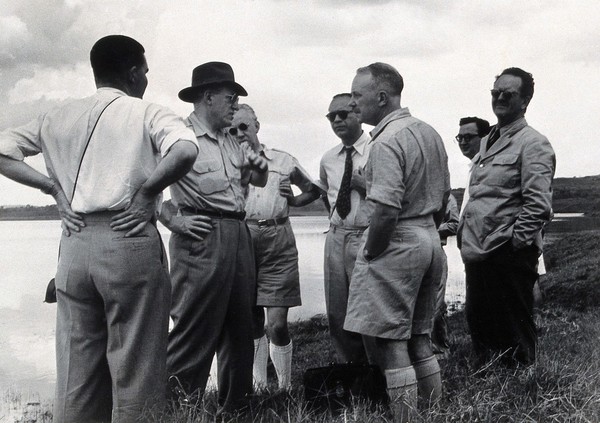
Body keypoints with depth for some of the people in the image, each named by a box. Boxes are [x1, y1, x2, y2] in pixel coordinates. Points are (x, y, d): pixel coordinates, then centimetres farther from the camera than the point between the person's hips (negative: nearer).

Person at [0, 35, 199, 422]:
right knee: (135, 371, 3)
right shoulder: (148, 114, -1)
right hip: (129, 243, -5)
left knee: (76, 370, 13)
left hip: (74, 245, 5)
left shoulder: (59, 117, 14)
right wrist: (146, 191, -8)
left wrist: (54, 187, 9)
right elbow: (186, 152, -20)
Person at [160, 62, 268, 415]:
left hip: (239, 236, 8)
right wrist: (173, 220, -15)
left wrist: (259, 167, 6)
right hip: (202, 237, -8)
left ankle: (236, 407, 25)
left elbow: (258, 181, 28)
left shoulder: (231, 143, 18)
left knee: (240, 330, 13)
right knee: (195, 332, -8)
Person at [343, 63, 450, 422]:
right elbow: (443, 197, 17)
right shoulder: (430, 133, 11)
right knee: (420, 339, 17)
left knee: (391, 344, -2)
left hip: (397, 243, -9)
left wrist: (369, 254, -12)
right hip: (430, 239, 9)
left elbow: (386, 212, -24)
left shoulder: (387, 142, -17)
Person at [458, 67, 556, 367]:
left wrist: (513, 241, -18)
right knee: (479, 326, 17)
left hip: (508, 256, -8)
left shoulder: (533, 144, -8)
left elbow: (539, 205, -17)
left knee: (514, 334, 3)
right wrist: (464, 231, 14)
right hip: (478, 253, 8)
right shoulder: (487, 142, 18)